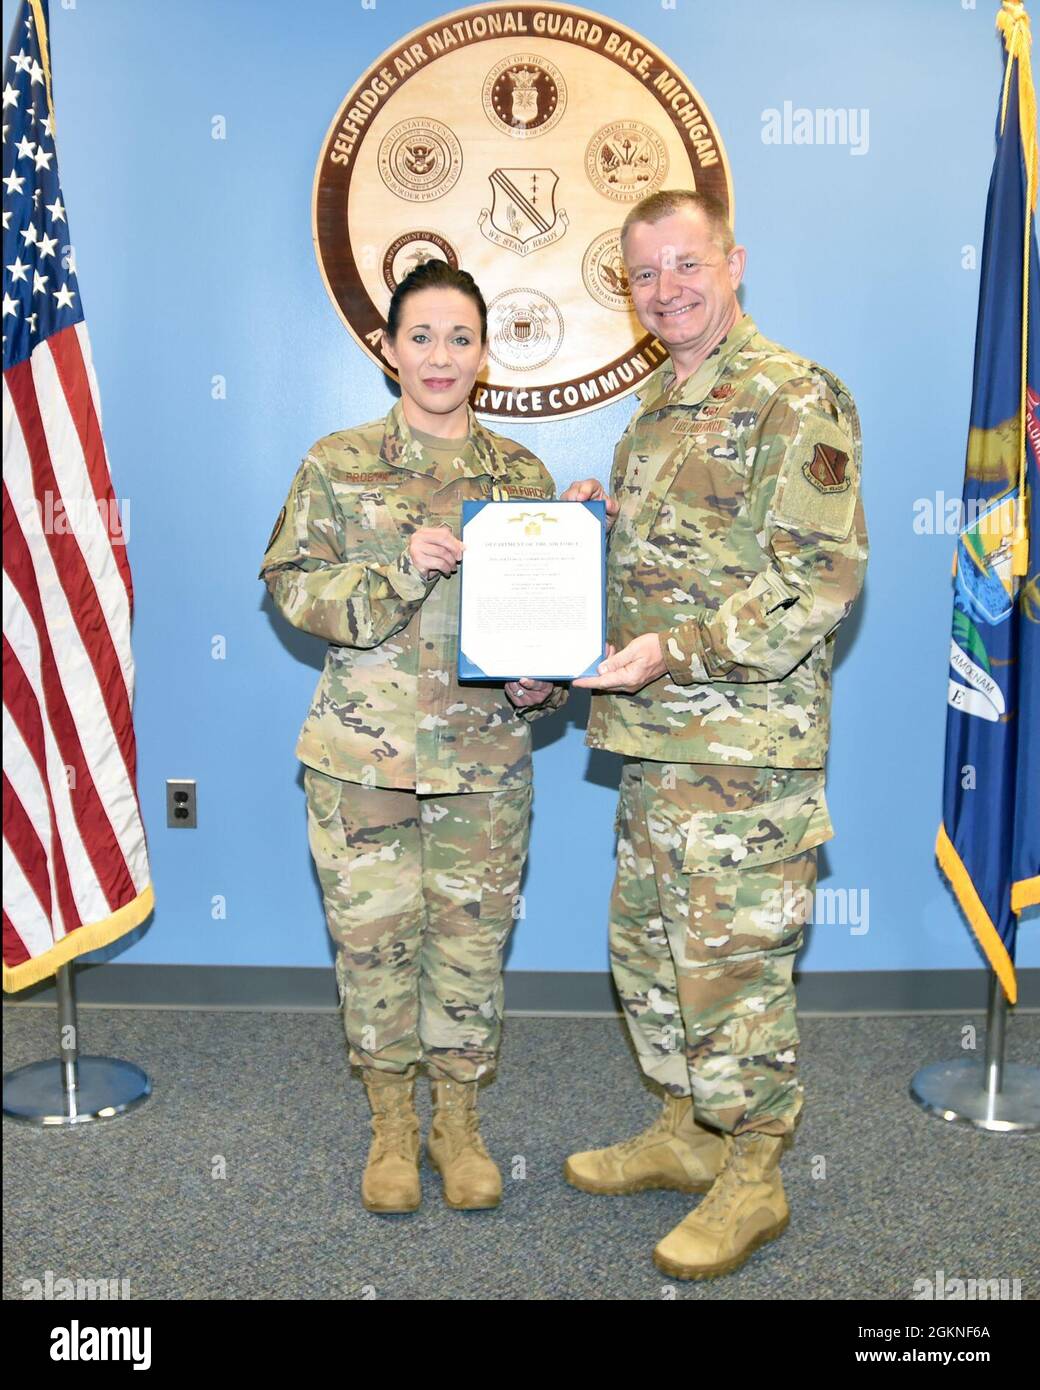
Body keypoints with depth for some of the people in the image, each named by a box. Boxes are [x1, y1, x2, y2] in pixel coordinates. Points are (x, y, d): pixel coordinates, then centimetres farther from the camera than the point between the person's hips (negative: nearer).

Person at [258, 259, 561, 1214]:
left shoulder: (523, 474, 7)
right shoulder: (338, 464, 2)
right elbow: (292, 588, -4)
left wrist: (541, 685, -8)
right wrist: (401, 568, -18)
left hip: (485, 756, 1)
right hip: (365, 752, -1)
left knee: (472, 940, 8)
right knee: (373, 934, 7)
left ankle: (459, 1123, 30)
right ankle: (391, 1125, 29)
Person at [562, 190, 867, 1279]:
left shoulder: (795, 398, -10)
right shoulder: (656, 403, 17)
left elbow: (823, 577, -19)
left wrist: (678, 650, -24)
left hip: (745, 744, -9)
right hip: (655, 738, 9)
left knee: (732, 961, 1)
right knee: (647, 944, 17)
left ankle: (751, 1178, 20)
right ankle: (686, 1132, 36)